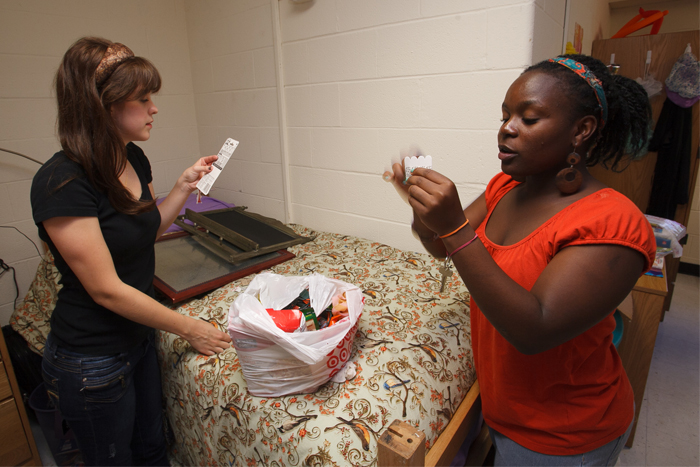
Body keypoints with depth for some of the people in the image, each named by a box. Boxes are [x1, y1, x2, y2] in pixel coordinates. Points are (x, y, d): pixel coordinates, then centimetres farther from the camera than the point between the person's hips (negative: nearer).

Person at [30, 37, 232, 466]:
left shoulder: (134, 158, -4)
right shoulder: (63, 183, -27)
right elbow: (106, 289, -25)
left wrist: (184, 188, -3)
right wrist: (189, 328, -17)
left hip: (138, 334, 7)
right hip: (91, 362, -6)